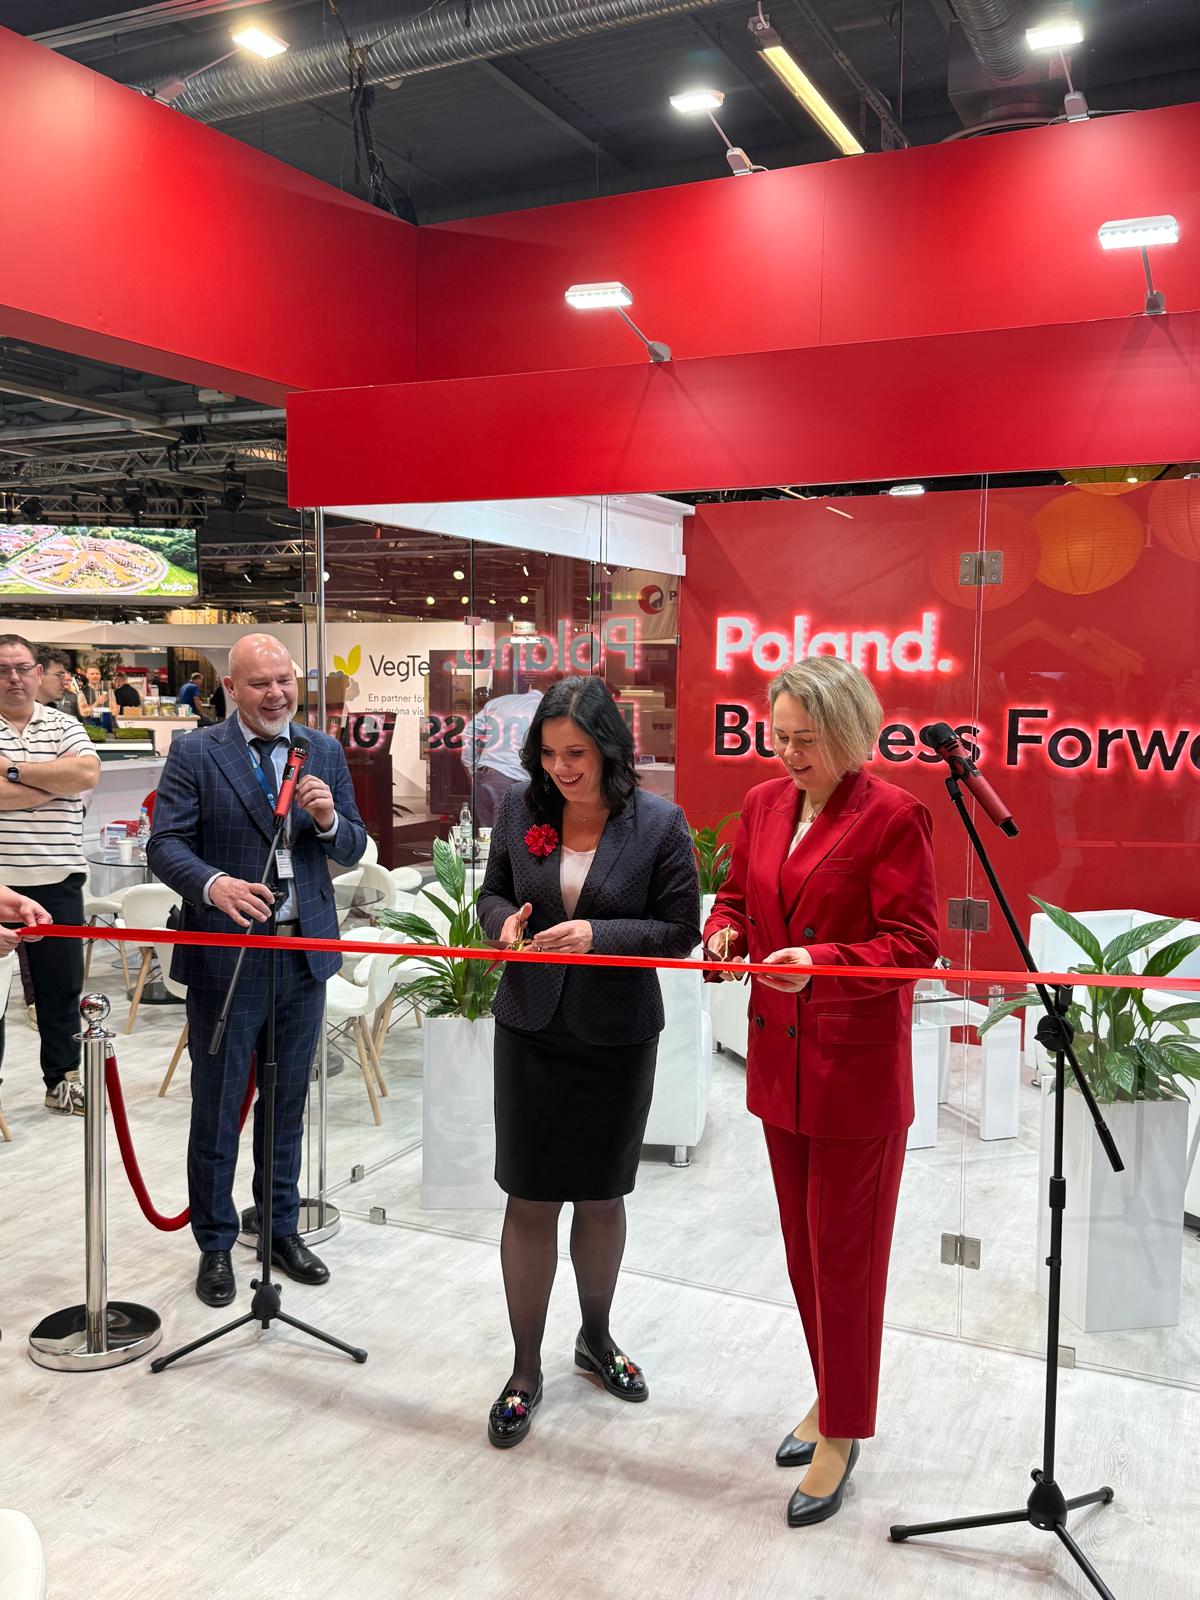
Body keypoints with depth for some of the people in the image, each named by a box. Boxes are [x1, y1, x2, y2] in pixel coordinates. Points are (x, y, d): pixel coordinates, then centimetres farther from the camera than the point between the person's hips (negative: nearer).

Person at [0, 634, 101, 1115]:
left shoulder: (64, 726, 7)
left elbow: (87, 773, -11)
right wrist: (55, 782, -12)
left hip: (56, 879, 2)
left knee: (61, 984, 10)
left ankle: (63, 1080, 24)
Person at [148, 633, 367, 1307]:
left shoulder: (326, 752, 6)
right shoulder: (195, 753, -5)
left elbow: (353, 850, 6)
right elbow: (165, 844, -11)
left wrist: (329, 820, -16)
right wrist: (213, 884, -31)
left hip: (305, 952, 4)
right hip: (225, 954, -3)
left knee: (288, 1103, 17)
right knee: (217, 1110, 9)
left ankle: (282, 1227, 35)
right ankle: (216, 1244, 26)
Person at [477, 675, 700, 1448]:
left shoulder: (659, 823, -11)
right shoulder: (521, 807, -2)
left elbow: (681, 929, -8)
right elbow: (495, 891, 11)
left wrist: (598, 935, -22)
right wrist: (505, 921, -12)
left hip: (618, 1037, -1)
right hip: (532, 1032, 1)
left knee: (602, 1197, 16)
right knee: (531, 1201, 7)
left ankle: (597, 1337, 41)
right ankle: (526, 1369, 25)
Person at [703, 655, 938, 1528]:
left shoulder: (893, 816, -14)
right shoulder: (765, 804, 6)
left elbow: (915, 943, -14)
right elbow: (737, 894, 17)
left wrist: (822, 960, -28)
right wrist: (726, 932, -6)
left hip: (857, 1066, -6)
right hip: (781, 1056, 7)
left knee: (844, 1251, 5)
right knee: (803, 1244, 18)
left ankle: (842, 1435, 23)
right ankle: (830, 1396, 38)